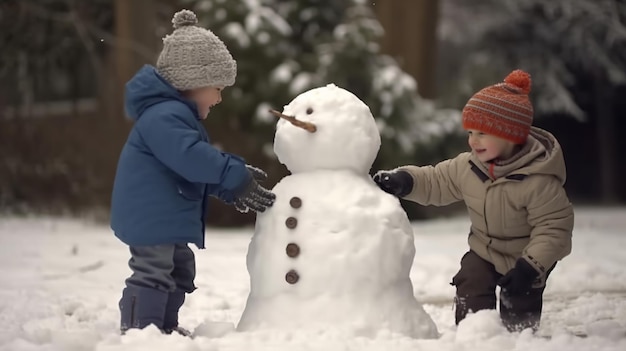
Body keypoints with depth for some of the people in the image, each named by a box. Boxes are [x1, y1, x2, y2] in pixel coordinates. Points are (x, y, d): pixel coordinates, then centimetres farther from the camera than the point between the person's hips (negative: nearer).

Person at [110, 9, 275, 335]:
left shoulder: (176, 113, 17)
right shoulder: (165, 116, -21)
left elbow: (196, 168, 21)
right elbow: (192, 157, -33)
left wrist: (231, 187, 11)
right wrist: (235, 177, -28)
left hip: (167, 218, 12)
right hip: (152, 217, -12)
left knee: (179, 270, 22)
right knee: (153, 273, -9)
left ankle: (165, 327, 33)